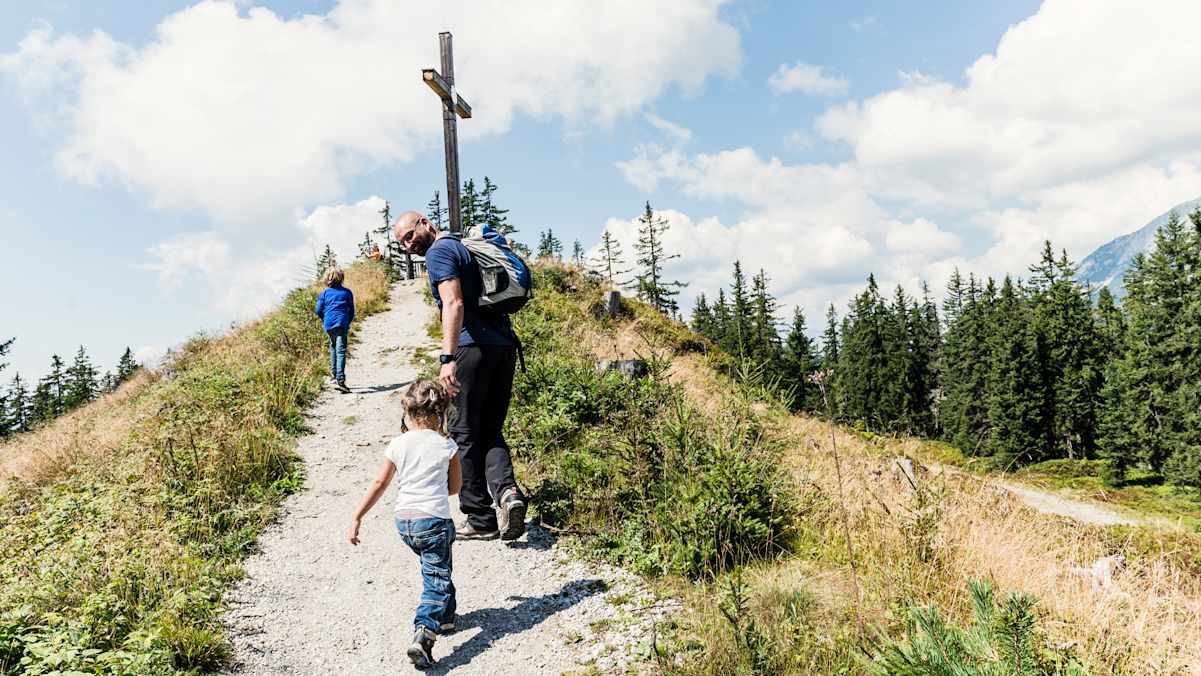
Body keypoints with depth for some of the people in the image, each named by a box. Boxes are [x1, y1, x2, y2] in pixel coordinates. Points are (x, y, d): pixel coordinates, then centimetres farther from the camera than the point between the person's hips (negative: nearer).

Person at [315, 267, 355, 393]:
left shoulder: (324, 293, 10)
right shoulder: (347, 292, 8)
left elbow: (319, 311, 8)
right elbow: (352, 311, 11)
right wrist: (348, 323, 25)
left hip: (329, 325, 3)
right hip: (342, 324, -2)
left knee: (333, 348, 24)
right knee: (341, 351, -11)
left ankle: (334, 375, 27)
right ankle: (340, 380, -23)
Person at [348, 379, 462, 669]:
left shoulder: (398, 445, 0)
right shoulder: (446, 446, -5)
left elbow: (379, 485, 2)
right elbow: (455, 487, 4)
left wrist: (357, 518, 9)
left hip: (404, 520, 5)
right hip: (434, 520, -4)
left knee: (437, 568, 27)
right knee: (436, 579, 0)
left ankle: (446, 617, 39)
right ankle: (423, 634, -19)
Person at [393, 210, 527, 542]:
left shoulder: (439, 251, -3)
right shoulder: (465, 247, 25)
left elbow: (454, 305, -17)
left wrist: (448, 358, -24)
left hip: (474, 347, -8)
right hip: (505, 344, 9)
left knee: (465, 435, 3)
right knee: (491, 431, 13)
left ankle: (481, 519, 7)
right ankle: (506, 490, -11)